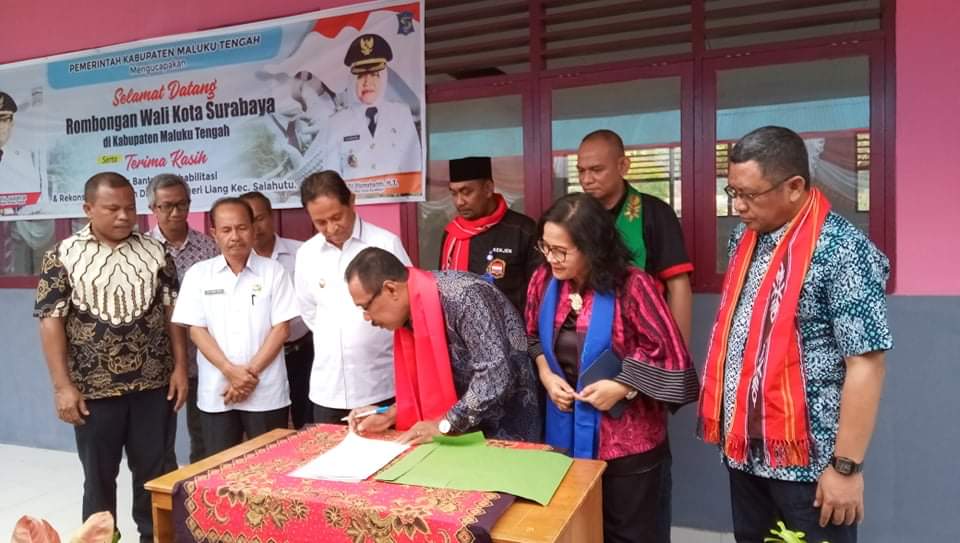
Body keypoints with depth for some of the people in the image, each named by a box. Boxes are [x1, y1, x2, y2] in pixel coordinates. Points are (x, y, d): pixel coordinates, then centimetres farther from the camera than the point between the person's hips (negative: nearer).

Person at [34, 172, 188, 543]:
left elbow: (172, 313, 5)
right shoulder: (62, 257, -4)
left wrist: (180, 367, -1)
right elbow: (51, 323, -5)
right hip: (94, 389, -1)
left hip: (153, 385, 2)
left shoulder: (155, 252, 2)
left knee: (153, 471, 12)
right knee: (99, 475, 13)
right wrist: (62, 386, -9)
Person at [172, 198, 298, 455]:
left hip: (266, 393, -1)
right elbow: (196, 330, -1)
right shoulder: (198, 274, 3)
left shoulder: (273, 271, -1)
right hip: (216, 394, 1)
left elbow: (281, 328, -4)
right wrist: (230, 371, -13)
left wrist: (251, 372, -11)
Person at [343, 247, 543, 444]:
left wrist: (443, 425, -26)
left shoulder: (463, 296, -28)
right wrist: (391, 415, -7)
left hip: (506, 427, -7)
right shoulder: (408, 312, -3)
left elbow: (496, 375, -31)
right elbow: (427, 379, 6)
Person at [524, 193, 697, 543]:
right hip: (566, 434, 4)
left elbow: (670, 352, -15)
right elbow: (532, 336, 10)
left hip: (626, 440, -4)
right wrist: (546, 375, -7)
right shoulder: (543, 281, -4)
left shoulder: (631, 286, -19)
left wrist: (622, 387, -20)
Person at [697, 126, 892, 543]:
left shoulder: (842, 250, -17)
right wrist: (729, 426, 13)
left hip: (808, 458, -7)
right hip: (743, 449, 7)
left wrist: (846, 466, -17)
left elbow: (865, 364, -18)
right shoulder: (745, 237, 5)